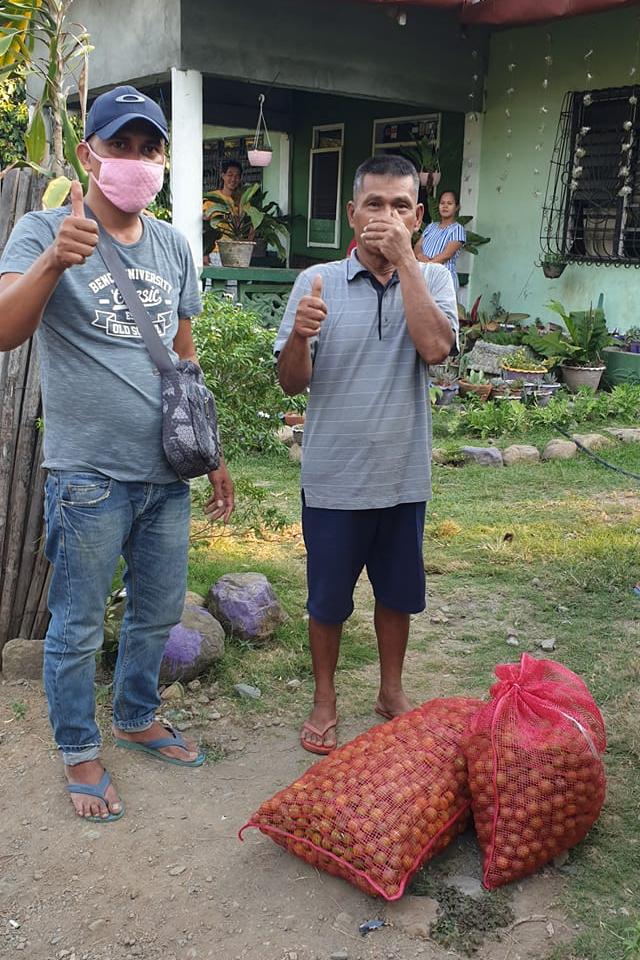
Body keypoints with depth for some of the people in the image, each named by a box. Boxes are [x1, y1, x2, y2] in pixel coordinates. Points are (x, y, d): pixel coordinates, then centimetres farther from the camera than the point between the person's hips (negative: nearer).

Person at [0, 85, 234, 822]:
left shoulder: (173, 246, 9)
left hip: (166, 472, 6)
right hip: (89, 476, -5)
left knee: (159, 611, 18)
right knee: (79, 627, 8)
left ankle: (137, 720, 40)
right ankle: (79, 753, 28)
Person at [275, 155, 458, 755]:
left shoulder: (432, 281, -1)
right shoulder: (317, 282, -6)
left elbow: (435, 347, -21)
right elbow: (291, 382, -7)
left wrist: (404, 258, -20)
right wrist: (300, 336, -28)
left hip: (404, 476, 2)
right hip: (333, 479, -1)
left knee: (398, 593, 18)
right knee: (328, 598, 13)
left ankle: (391, 691, 40)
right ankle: (324, 701, 35)